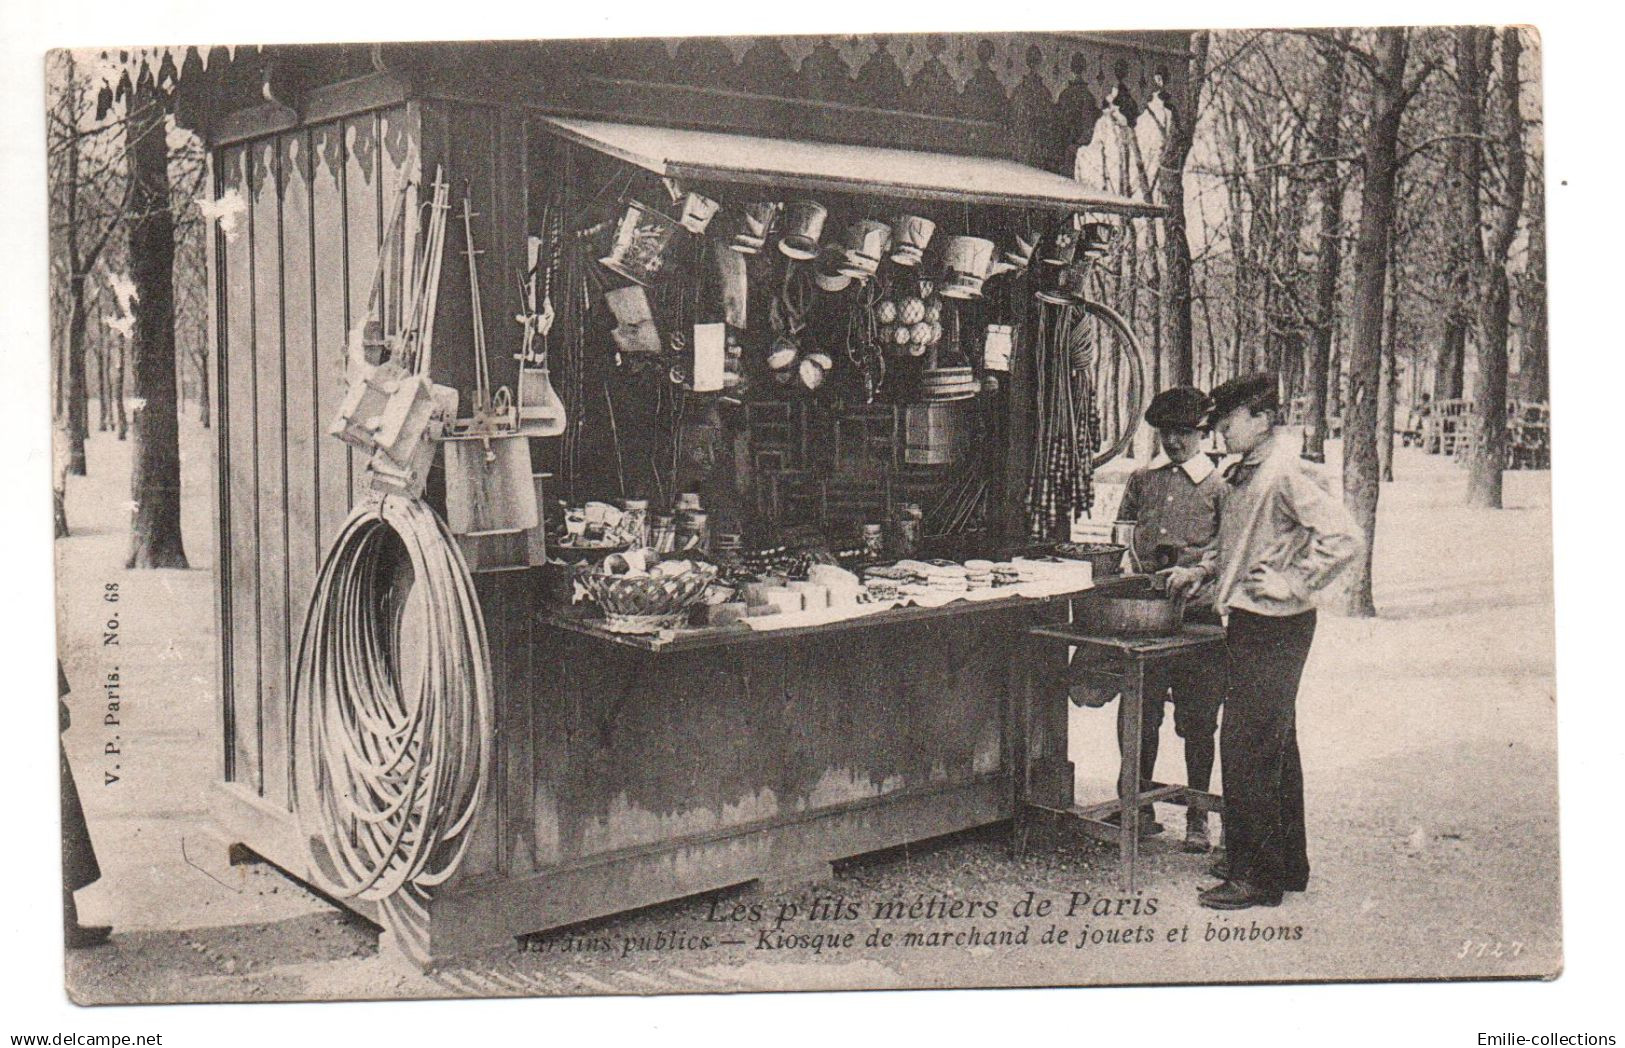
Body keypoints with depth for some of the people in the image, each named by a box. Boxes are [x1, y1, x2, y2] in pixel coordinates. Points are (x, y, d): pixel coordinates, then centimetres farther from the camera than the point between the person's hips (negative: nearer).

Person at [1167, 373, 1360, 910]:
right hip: (1250, 625, 10)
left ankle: (1256, 876, 1)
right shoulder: (1240, 475, 13)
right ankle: (1287, 864, 28)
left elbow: (1343, 538, -25)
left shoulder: (1286, 474, -17)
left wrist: (1291, 583, -21)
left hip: (1274, 629, -10)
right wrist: (1201, 571, 15)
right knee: (1274, 746, 17)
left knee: (1246, 747, -7)